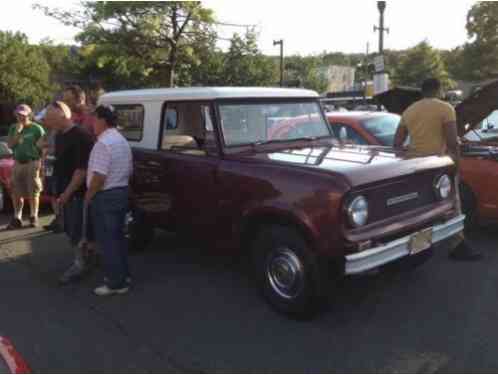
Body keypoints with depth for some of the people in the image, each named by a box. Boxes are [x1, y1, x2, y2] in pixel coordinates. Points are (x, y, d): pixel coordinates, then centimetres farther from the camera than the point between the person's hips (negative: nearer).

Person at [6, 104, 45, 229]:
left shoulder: (36, 128, -5)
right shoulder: (13, 128, 10)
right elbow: (10, 145, 2)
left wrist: (41, 163, -9)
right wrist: (17, 132, -11)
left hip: (32, 163, -5)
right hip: (18, 163, 5)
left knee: (33, 192, 0)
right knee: (16, 192, 5)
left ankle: (34, 217, 11)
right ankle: (17, 218, 12)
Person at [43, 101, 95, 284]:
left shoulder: (81, 137, -19)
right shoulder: (59, 136, 10)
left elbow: (82, 169, -23)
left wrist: (67, 193, -22)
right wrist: (60, 192, 15)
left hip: (78, 193, -9)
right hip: (65, 192, 9)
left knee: (78, 232, 0)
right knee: (70, 230, 17)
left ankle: (80, 264, 13)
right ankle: (81, 258, 31)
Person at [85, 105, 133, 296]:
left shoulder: (103, 143, -18)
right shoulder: (123, 141, 13)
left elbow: (99, 175, -24)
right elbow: (128, 171, 18)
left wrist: (88, 195, -12)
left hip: (105, 196, -9)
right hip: (122, 192, 10)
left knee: (107, 240, -2)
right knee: (118, 236, 17)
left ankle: (116, 283, 3)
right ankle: (123, 274, 26)